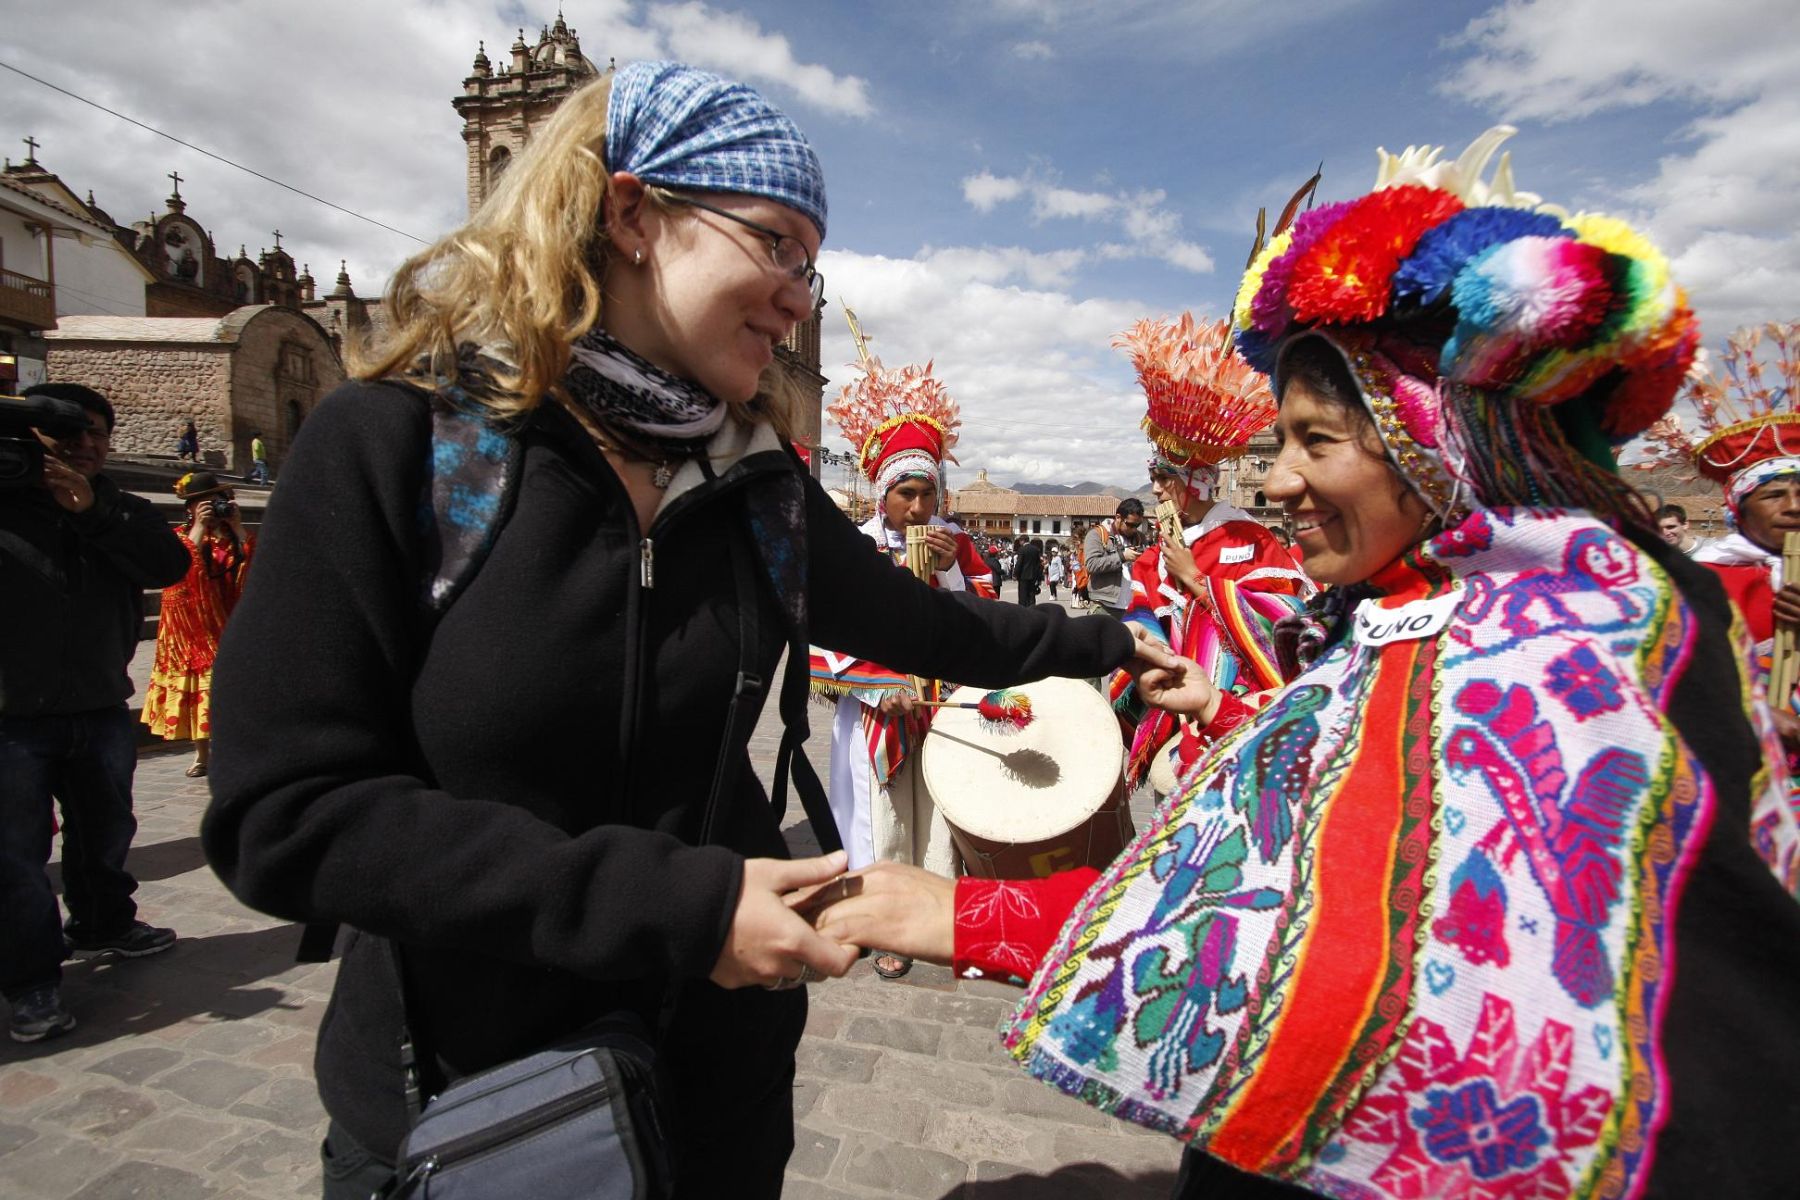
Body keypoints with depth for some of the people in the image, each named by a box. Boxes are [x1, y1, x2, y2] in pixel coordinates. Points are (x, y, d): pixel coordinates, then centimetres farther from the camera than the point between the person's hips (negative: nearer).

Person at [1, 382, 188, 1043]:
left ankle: (102, 924, 41)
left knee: (105, 831, 20)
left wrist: (91, 510, -22)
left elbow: (169, 564, -9)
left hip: (102, 709, 4)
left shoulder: (120, 511, 7)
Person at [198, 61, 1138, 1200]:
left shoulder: (755, 478, -4)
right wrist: (670, 903, -27)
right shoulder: (394, 441, -17)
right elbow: (288, 813, -21)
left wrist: (1112, 644, 15)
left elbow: (921, 624, 9)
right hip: (454, 1099, -3)